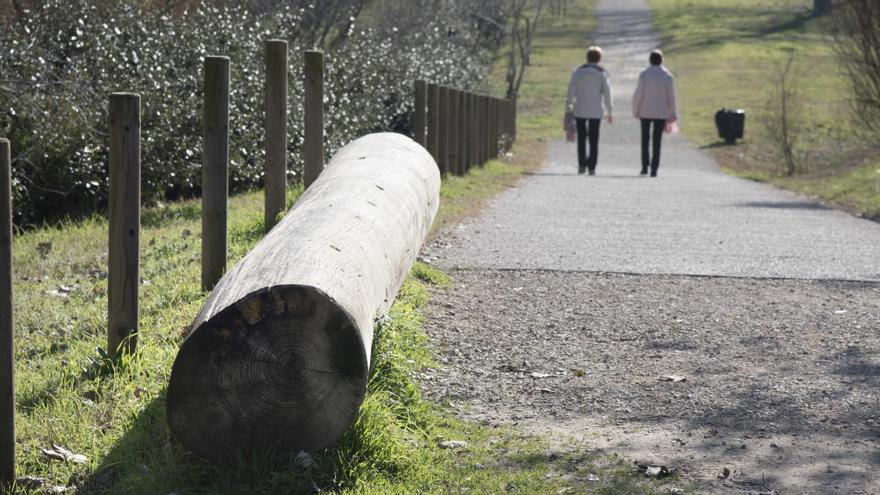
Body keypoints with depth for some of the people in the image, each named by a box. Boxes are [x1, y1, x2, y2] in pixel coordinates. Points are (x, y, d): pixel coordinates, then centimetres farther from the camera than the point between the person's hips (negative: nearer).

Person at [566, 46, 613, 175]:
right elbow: (606, 93, -5)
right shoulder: (602, 74, -3)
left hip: (580, 110, 1)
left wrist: (568, 108, -3)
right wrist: (609, 112, 2)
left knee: (581, 138, 13)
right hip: (596, 111, -1)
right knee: (594, 140, 5)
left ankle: (582, 165, 8)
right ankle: (591, 167, 0)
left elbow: (572, 90, -6)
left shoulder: (578, 72, -1)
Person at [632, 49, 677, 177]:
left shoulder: (644, 75, -7)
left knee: (645, 139, 14)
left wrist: (635, 111, 2)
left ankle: (645, 167, 13)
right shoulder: (667, 76, -3)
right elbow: (671, 97, 0)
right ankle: (654, 169, -3)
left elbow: (638, 94, -9)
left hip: (645, 111, 0)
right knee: (657, 141, 3)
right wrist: (672, 114, 9)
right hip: (661, 113, 0)